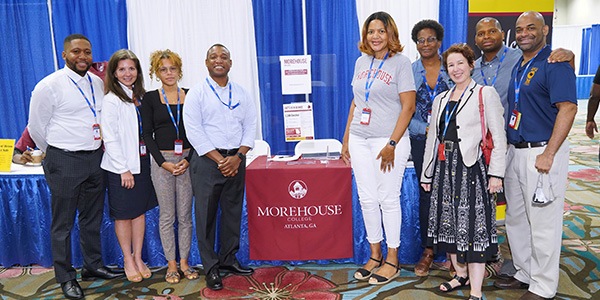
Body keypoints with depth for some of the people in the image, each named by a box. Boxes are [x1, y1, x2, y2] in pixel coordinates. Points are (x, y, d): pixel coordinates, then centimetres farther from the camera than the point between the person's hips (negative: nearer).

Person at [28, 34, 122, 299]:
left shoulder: (98, 83, 6)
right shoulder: (49, 86, -11)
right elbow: (37, 126, -4)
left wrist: (96, 149, 13)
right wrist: (56, 153, 7)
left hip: (95, 158, 6)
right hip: (64, 162, -5)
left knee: (93, 218, 17)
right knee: (63, 223, 7)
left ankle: (93, 265, 33)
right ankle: (65, 277, 22)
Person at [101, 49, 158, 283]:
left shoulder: (140, 96, 9)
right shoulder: (111, 100, -10)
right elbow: (110, 138, -14)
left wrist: (151, 159, 5)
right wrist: (124, 169, -15)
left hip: (142, 162, 6)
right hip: (121, 167, -6)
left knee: (140, 211, 13)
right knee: (123, 215, 6)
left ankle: (138, 258, 26)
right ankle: (128, 260, 23)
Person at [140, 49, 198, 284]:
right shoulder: (150, 98, 2)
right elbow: (147, 134, 0)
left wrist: (188, 159, -8)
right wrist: (163, 162, -10)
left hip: (187, 160, 1)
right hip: (161, 160, -1)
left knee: (185, 214, 7)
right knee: (167, 215, 6)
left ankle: (184, 261, 20)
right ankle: (171, 263, 18)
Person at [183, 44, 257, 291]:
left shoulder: (242, 94, 10)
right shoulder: (196, 94, -1)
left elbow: (251, 126, 6)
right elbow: (194, 132, -9)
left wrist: (238, 156, -8)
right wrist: (220, 160, -13)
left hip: (236, 160, 4)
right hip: (207, 160, -3)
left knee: (233, 212, 10)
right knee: (206, 214, 0)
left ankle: (228, 259, 27)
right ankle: (210, 267, 13)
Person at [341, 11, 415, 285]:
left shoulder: (401, 62, -4)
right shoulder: (361, 62, 12)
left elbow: (408, 107, -9)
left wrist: (392, 145, -14)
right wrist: (346, 139, 12)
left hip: (389, 140, -5)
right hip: (359, 139, 5)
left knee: (388, 199, 1)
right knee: (367, 199, 9)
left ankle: (392, 260, 17)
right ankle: (375, 255, 24)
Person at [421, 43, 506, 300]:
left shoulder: (486, 94, 0)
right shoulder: (441, 100, 16)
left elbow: (499, 137, -6)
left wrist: (496, 173, -13)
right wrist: (427, 173, 16)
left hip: (472, 167, -6)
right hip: (445, 166, 6)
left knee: (473, 224, -5)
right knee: (449, 221, 11)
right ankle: (461, 274, 29)